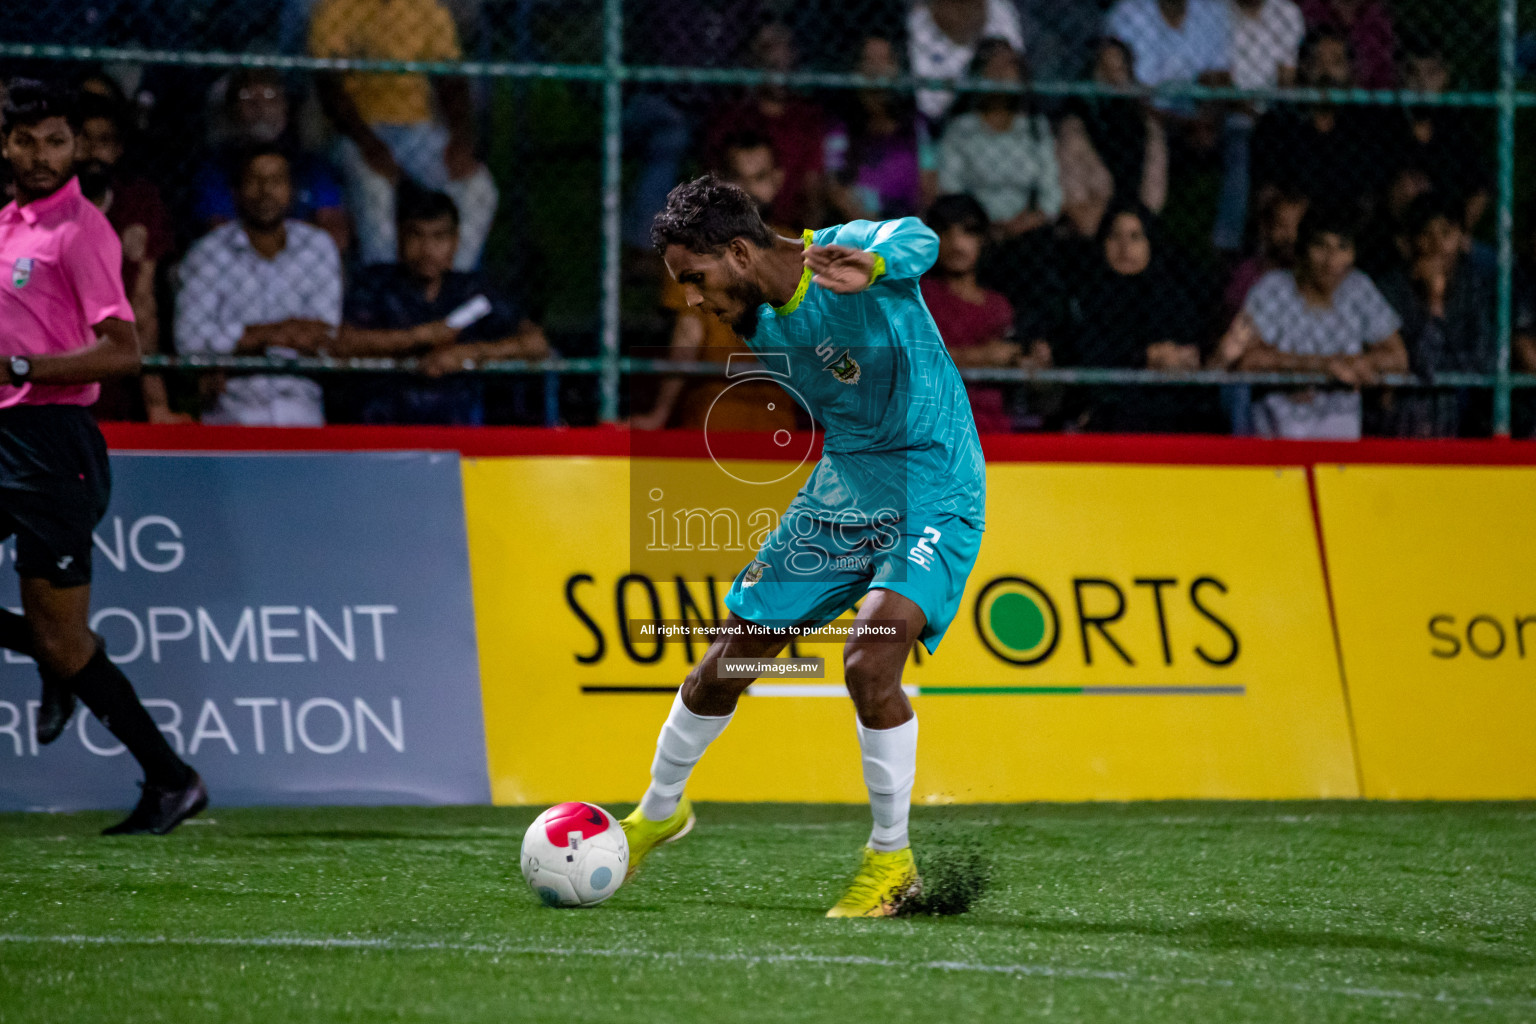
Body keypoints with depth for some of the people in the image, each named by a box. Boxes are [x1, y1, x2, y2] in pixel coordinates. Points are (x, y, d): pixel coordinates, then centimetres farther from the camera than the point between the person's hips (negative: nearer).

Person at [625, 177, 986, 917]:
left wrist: (872, 265, -65)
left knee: (869, 661, -27)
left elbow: (916, 242, -46)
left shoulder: (848, 251, -22)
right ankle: (658, 811, 35)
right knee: (729, 657, 9)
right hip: (840, 491, 7)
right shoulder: (760, 322, 1)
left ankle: (891, 857, -8)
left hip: (932, 498, -7)